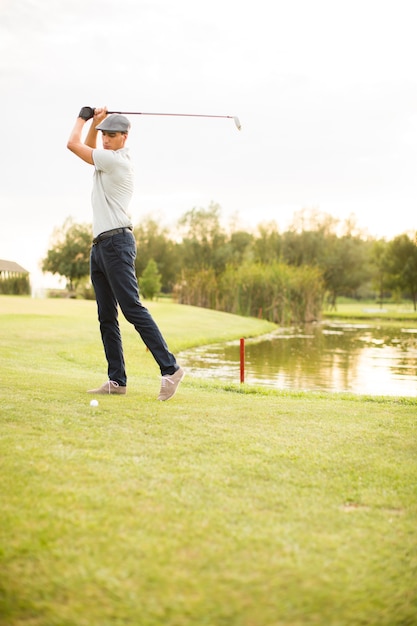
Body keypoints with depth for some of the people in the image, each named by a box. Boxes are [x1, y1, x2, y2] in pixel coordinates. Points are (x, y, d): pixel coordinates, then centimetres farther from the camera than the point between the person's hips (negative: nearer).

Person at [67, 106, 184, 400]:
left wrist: (83, 117, 11)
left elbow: (73, 144, -6)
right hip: (100, 246, 10)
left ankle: (170, 368, -16)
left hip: (116, 243, -10)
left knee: (132, 308, -16)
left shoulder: (116, 159, -9)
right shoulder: (108, 158, 18)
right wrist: (94, 122, 20)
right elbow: (87, 148, 36)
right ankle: (117, 380, 6)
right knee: (106, 317, 5)